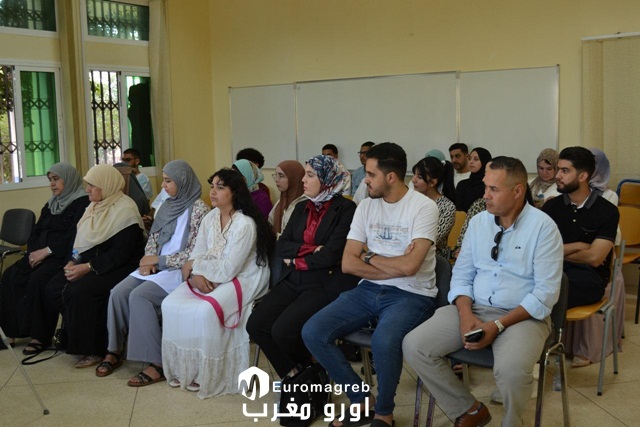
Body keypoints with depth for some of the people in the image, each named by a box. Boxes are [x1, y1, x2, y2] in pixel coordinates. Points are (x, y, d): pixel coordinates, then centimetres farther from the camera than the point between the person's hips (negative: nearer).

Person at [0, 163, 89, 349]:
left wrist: (47, 251, -20)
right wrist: (34, 252, -5)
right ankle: (19, 328, -12)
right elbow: (36, 231, 16)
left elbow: (74, 236, -17)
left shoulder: (82, 202, -6)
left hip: (65, 255, -8)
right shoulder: (50, 204, 20)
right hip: (42, 253, 8)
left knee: (37, 279, -30)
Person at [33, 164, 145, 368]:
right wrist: (73, 261, 0)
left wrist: (88, 267, -21)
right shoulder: (95, 207, 13)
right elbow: (82, 240, 18)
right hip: (89, 262, 9)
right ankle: (73, 335, 4)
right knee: (53, 288, -10)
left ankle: (94, 349, -15)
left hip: (117, 268, -9)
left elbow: (121, 254, -20)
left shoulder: (125, 210, -15)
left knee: (80, 291, -29)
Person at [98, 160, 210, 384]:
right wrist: (148, 261, -5)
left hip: (181, 271, -7)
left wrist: (158, 260, -12)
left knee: (139, 296, -27)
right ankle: (115, 350, -1)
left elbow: (194, 254, -15)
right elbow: (153, 238, 16)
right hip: (156, 267, 7)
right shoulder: (167, 206, 12)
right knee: (118, 292, -14)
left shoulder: (199, 210, -11)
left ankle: (156, 363, -22)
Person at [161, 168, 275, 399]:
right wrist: (196, 275, -19)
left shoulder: (245, 224, -20)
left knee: (204, 311, -30)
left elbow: (228, 269, -23)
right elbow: (197, 255, 4)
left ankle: (206, 375, -9)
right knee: (171, 305, -12)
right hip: (208, 279, 8)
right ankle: (182, 369, 2)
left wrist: (194, 265, -12)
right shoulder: (209, 218, 4)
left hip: (242, 279, -7)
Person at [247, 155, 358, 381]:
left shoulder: (346, 209, -7)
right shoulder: (302, 208, 15)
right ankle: (291, 375, 8)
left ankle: (307, 371, 8)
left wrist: (296, 260, -3)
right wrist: (310, 249, -10)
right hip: (293, 281, 7)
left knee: (283, 330, -23)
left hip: (326, 284, -7)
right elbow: (281, 246, 6)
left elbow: (331, 255, -16)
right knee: (256, 324, -11)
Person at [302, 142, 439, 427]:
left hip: (411, 295, -6)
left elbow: (409, 266, -21)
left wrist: (370, 256, -4)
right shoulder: (366, 206, 7)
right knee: (312, 333, -13)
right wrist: (395, 265, -10)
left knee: (383, 341, -36)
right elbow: (348, 264, 0)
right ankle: (360, 400, 6)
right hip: (369, 290, 6)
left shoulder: (424, 208, -10)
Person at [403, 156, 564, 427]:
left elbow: (546, 292, -13)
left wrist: (498, 325, -20)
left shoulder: (543, 227, -8)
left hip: (522, 316, -5)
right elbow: (462, 274, 9)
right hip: (474, 308, 5)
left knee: (512, 369, -35)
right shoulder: (478, 222, 8)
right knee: (414, 346, -14)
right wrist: (465, 314, -11)